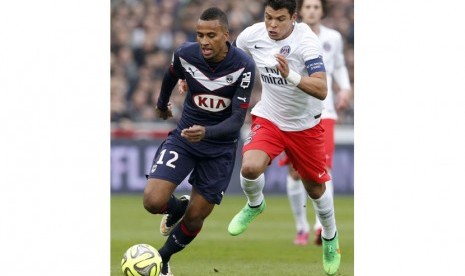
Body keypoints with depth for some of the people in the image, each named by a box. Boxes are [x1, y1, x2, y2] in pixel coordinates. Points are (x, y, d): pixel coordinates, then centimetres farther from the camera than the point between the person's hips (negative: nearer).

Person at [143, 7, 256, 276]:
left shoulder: (244, 66, -24)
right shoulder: (185, 54, -17)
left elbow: (237, 120, -24)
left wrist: (206, 132, -43)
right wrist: (162, 103, 28)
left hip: (220, 148, -1)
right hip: (184, 136, 1)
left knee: (195, 219, 5)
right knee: (153, 201, -17)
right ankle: (178, 207, 20)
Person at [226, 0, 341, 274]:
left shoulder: (306, 41, -27)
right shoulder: (251, 36, -15)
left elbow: (321, 90, -35)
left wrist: (290, 75, -50)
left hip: (305, 125, -1)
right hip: (269, 118, 2)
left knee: (315, 189, 12)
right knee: (250, 167, -27)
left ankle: (331, 239, 42)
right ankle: (254, 205, 9)